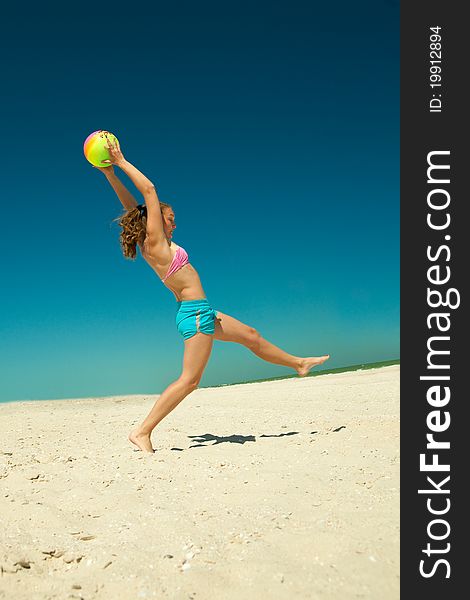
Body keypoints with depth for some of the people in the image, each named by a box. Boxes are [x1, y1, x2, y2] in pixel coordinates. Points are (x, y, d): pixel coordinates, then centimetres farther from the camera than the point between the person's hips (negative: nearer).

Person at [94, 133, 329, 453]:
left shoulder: (149, 242, 9)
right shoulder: (155, 242, -14)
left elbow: (130, 203, 12)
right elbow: (149, 190, -15)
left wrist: (109, 173, 11)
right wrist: (120, 163, -9)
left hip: (199, 312, 11)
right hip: (195, 313, -11)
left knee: (250, 335, 22)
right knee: (190, 379, -9)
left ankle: (299, 363, 41)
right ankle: (143, 431, -5)